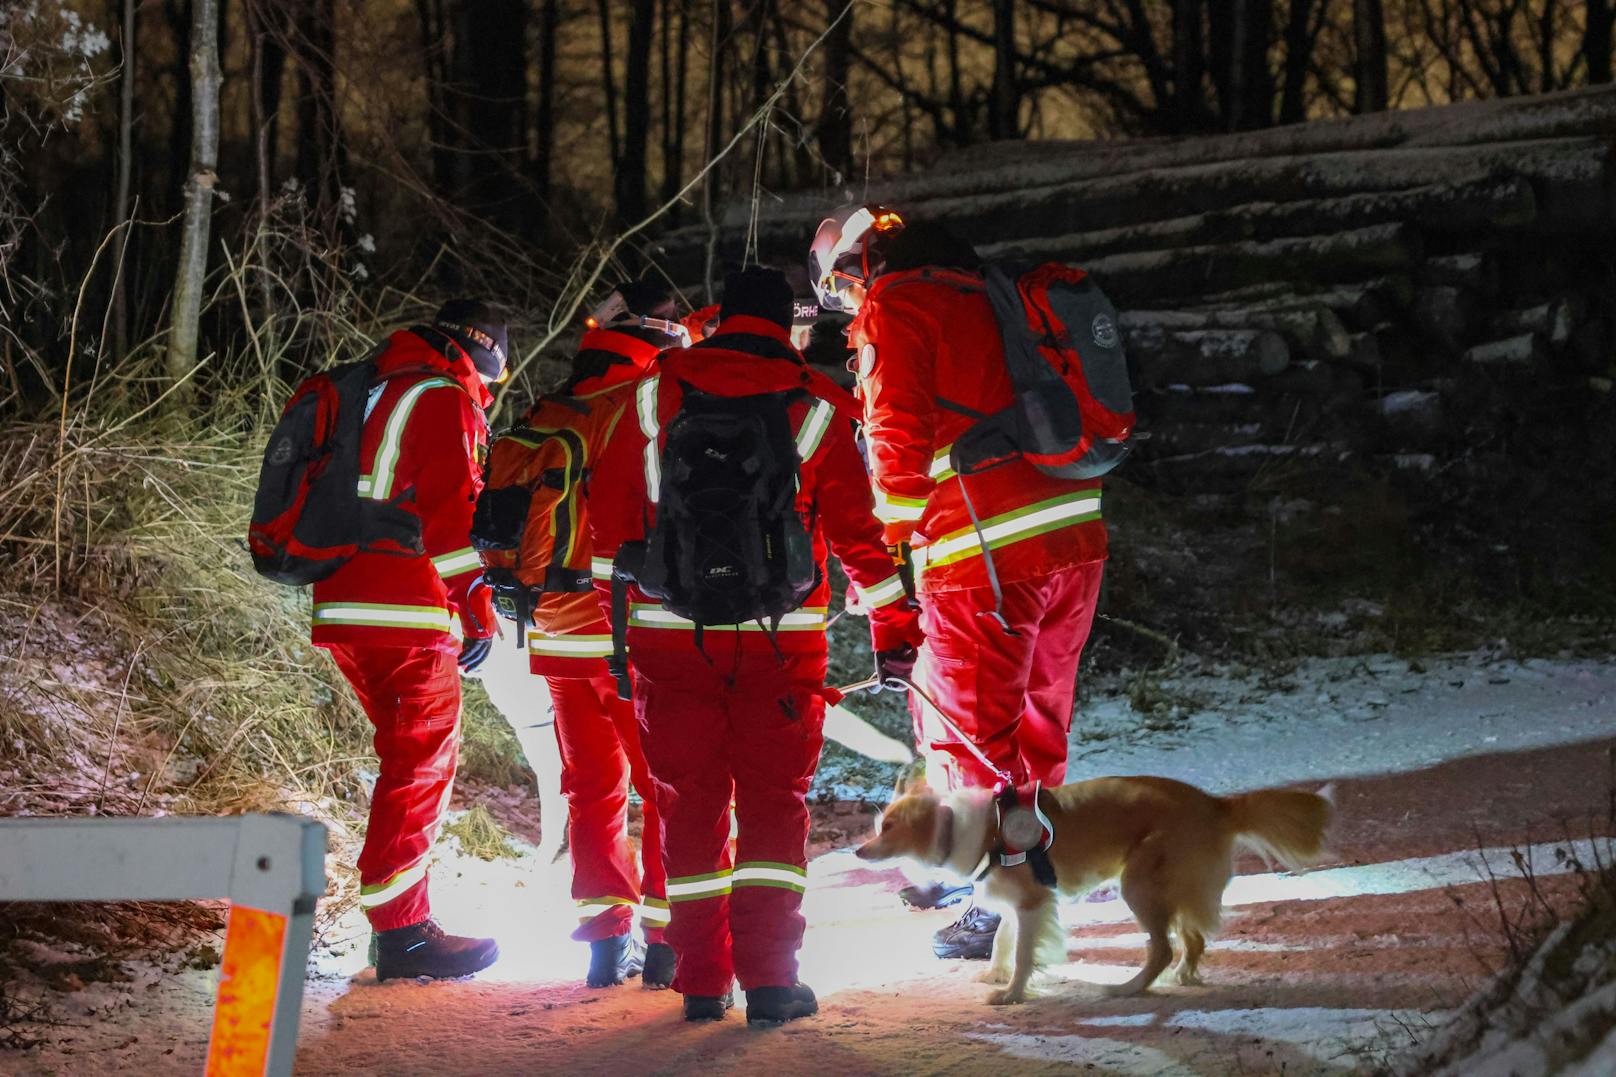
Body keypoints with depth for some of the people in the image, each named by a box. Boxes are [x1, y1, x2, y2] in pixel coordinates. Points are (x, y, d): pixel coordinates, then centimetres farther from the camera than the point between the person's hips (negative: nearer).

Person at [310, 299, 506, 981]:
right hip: (408, 615, -9)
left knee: (411, 763, 17)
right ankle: (401, 932, -6)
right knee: (422, 767, -5)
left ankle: (402, 922, 20)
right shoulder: (443, 398, -6)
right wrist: (477, 609, -11)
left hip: (344, 608, 9)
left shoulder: (377, 392, 23)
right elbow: (452, 508, -14)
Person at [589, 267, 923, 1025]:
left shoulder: (654, 394, 5)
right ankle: (768, 977, -6)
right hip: (780, 637, -1)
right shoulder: (815, 407, 1)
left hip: (670, 631, 2)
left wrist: (619, 601, 18)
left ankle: (701, 982, 9)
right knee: (774, 802, 4)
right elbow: (857, 530, 1)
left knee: (689, 804, 9)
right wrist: (895, 628, 7)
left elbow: (610, 510, 7)